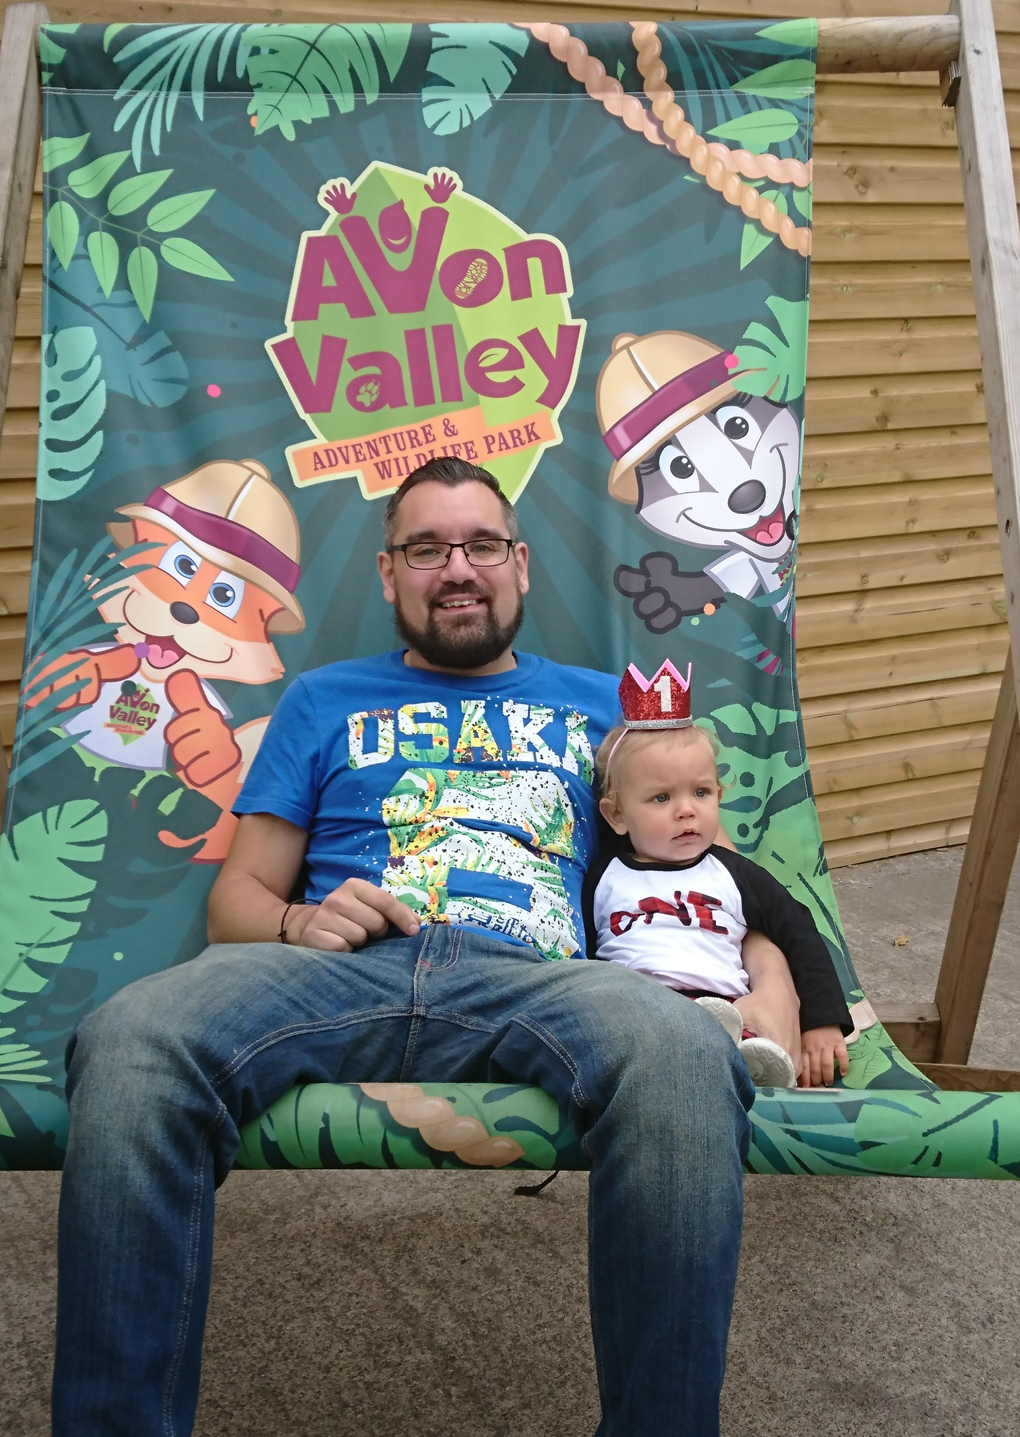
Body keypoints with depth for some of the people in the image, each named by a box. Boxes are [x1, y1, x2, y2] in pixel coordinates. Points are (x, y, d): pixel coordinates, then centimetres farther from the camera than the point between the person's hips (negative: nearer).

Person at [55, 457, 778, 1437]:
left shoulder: (598, 704, 30)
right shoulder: (325, 702, 28)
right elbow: (238, 895, 22)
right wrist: (295, 926, -3)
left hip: (531, 979, 0)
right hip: (342, 965, 1)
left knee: (683, 1058, -39)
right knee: (128, 1044, -34)